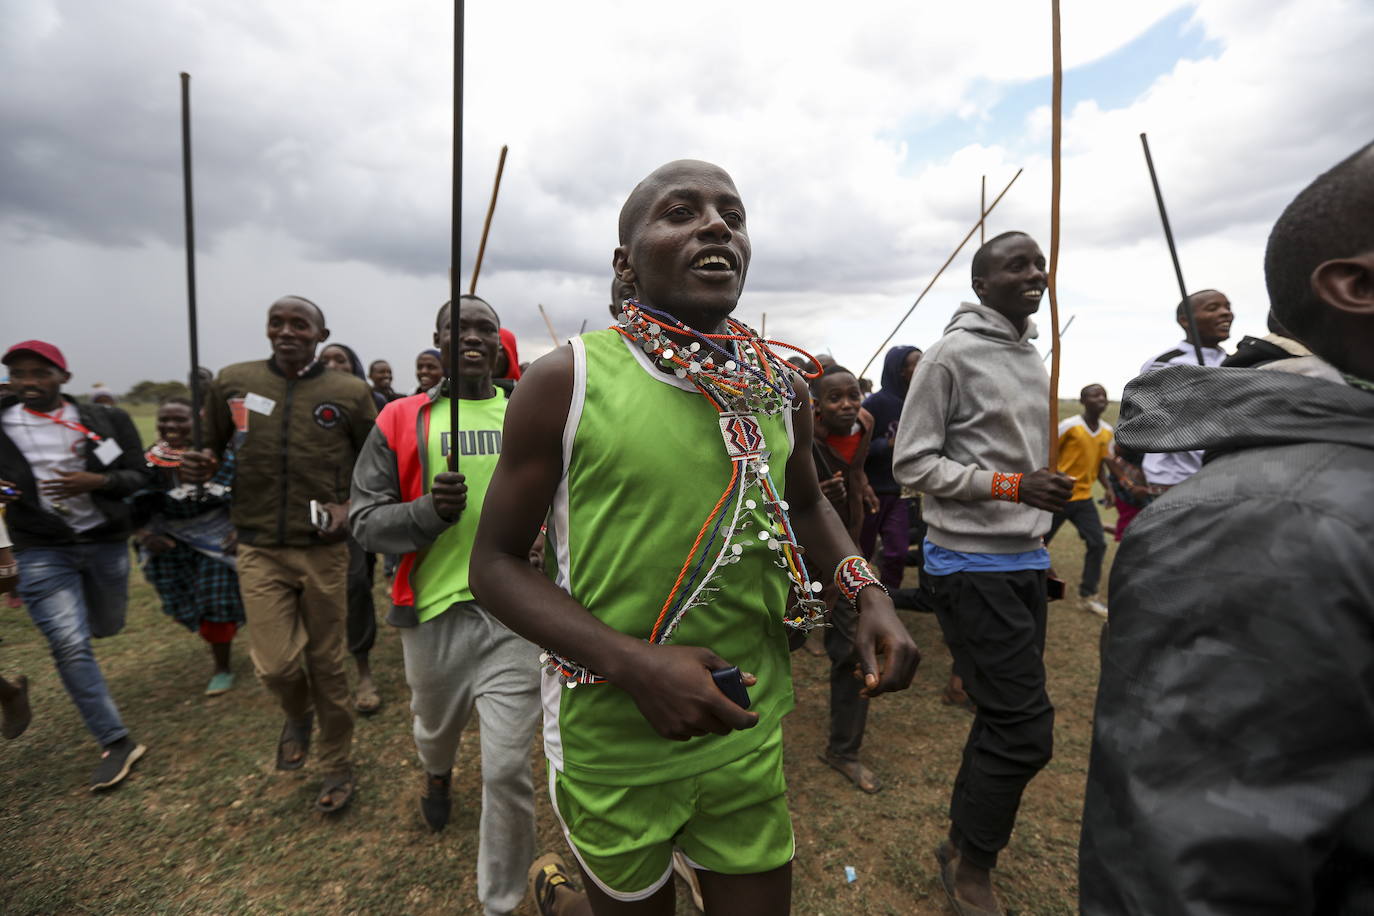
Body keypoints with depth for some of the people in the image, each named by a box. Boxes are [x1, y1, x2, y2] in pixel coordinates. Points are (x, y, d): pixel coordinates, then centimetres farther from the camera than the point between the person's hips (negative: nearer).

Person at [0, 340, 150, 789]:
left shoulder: (106, 420, -2)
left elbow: (139, 476, -2)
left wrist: (95, 481, -20)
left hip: (106, 542, 1)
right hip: (43, 551, 0)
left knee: (106, 627, 16)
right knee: (69, 645, -6)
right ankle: (116, 743, 2)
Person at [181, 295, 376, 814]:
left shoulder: (349, 393, -4)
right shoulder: (232, 382, 2)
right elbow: (213, 444, 16)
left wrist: (349, 507, -10)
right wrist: (201, 465, -7)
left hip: (322, 550, -1)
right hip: (259, 549, 2)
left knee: (326, 663, 9)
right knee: (275, 665, -3)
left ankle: (336, 767, 31)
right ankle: (298, 714, 36)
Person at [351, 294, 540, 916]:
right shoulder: (402, 422, -1)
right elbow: (364, 520, -2)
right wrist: (429, 511, -20)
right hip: (435, 613, 2)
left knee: (507, 768, -1)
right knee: (436, 726, 29)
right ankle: (437, 775, 67)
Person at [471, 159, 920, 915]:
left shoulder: (780, 387, -1)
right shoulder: (564, 381, -14)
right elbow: (495, 563, -10)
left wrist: (867, 590, -4)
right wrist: (636, 664, -24)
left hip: (751, 738, 4)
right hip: (613, 746, -3)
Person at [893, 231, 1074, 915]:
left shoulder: (1033, 358, 14)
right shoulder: (952, 354, -11)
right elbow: (911, 462, -14)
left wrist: (1039, 543, 21)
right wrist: (1014, 485, -20)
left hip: (1026, 560, 8)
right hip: (973, 566, -8)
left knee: (1006, 717, 16)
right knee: (1025, 729, -4)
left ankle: (964, 843, 37)